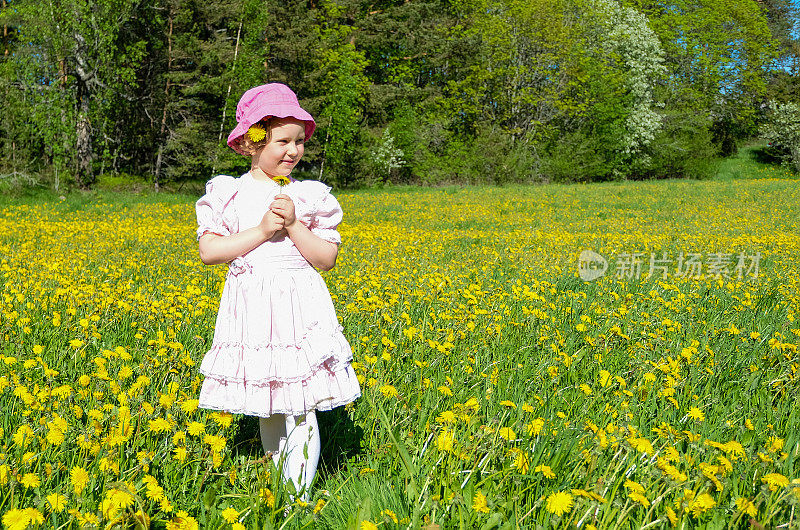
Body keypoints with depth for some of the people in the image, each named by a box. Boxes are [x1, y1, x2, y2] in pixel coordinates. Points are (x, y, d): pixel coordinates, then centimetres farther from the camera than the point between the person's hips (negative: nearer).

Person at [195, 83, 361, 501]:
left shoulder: (309, 196, 1)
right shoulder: (228, 194, 1)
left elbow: (327, 259, -2)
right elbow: (208, 251, -7)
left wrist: (293, 224, -15)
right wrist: (262, 230, -15)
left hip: (300, 307, -1)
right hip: (251, 309, 1)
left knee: (300, 410, -3)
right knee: (267, 408, 13)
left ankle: (298, 497, 4)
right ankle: (278, 485, 31)